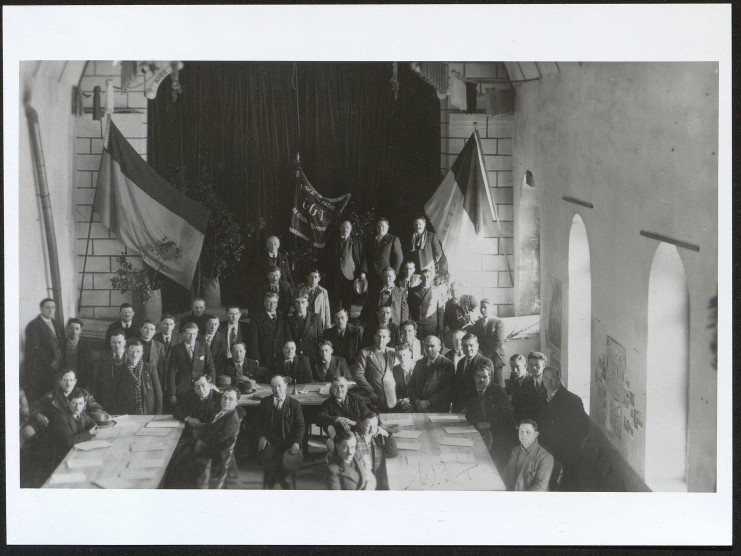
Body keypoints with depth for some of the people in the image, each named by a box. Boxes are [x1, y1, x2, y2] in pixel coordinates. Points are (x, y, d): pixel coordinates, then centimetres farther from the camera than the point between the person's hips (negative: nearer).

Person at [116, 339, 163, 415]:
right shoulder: (121, 370, 6)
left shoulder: (150, 369, 3)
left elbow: (158, 395, 4)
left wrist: (157, 417, -2)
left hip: (148, 415, -1)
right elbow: (118, 396, 9)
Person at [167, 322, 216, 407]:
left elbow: (211, 369, 8)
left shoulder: (204, 348, 7)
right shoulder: (176, 350, 3)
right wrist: (172, 395, -5)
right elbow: (171, 372, 1)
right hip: (181, 392, -1)